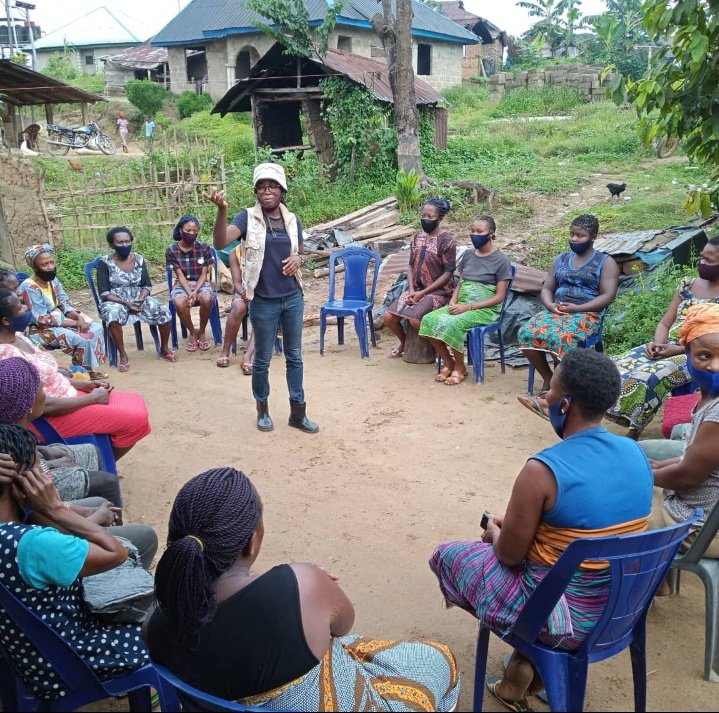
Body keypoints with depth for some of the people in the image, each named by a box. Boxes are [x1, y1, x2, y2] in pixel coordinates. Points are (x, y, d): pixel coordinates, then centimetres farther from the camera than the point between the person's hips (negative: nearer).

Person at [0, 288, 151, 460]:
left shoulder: (17, 337, 5)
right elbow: (42, 405, -26)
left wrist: (86, 384, 2)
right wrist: (93, 398, -16)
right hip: (54, 416, -10)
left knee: (136, 402, 9)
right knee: (136, 419, -13)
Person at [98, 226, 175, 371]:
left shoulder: (139, 259, 3)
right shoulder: (105, 263, -8)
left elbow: (147, 286, 5)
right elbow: (104, 293, -10)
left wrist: (140, 299, -16)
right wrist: (126, 302, -23)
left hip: (138, 298, 3)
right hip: (114, 301, -3)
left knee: (163, 311, -21)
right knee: (113, 315, -39)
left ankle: (164, 348, 2)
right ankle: (123, 355, -24)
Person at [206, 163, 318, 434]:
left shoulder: (292, 220, 5)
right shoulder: (248, 217, -7)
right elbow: (220, 242, -23)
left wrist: (298, 259, -5)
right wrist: (222, 210, -39)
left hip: (293, 298, 4)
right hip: (263, 301, -4)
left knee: (294, 356, 11)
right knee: (262, 359, 8)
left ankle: (298, 412, 22)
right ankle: (262, 410, 28)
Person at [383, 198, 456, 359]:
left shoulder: (446, 240, -12)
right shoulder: (417, 237, 7)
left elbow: (448, 273, -14)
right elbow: (411, 265, 10)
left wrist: (423, 293, -17)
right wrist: (411, 290, -7)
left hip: (437, 292, -6)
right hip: (415, 290, 6)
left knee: (414, 319, -29)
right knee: (388, 317, -10)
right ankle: (404, 342, 19)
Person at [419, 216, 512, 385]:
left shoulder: (501, 260, -6)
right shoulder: (467, 255, 12)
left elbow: (499, 297, -10)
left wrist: (468, 307, -18)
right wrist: (453, 302, -7)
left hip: (485, 309, -6)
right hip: (462, 305, 6)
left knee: (451, 324, -33)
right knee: (429, 319, -20)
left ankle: (460, 368, -11)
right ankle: (448, 363, -4)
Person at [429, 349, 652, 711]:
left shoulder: (542, 470, -27)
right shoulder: (636, 453, -5)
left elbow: (509, 555, -15)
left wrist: (496, 531, 7)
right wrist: (516, 523, 13)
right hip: (624, 609, 7)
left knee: (449, 555, 14)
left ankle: (522, 670, 23)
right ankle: (518, 680, 33)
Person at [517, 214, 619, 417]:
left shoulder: (605, 262, 5)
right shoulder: (561, 259, 20)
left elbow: (608, 296, -5)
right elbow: (546, 288, 16)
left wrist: (577, 308, -17)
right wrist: (550, 305, -8)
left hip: (587, 314, -5)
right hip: (556, 310, 5)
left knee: (562, 338, -37)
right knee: (527, 333, -25)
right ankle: (548, 378, -8)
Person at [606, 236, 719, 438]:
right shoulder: (687, 284, 13)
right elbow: (665, 323, 12)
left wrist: (677, 350, -19)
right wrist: (658, 344, -9)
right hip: (667, 347, 6)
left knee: (648, 378, -31)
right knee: (617, 367, -17)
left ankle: (632, 434, -20)